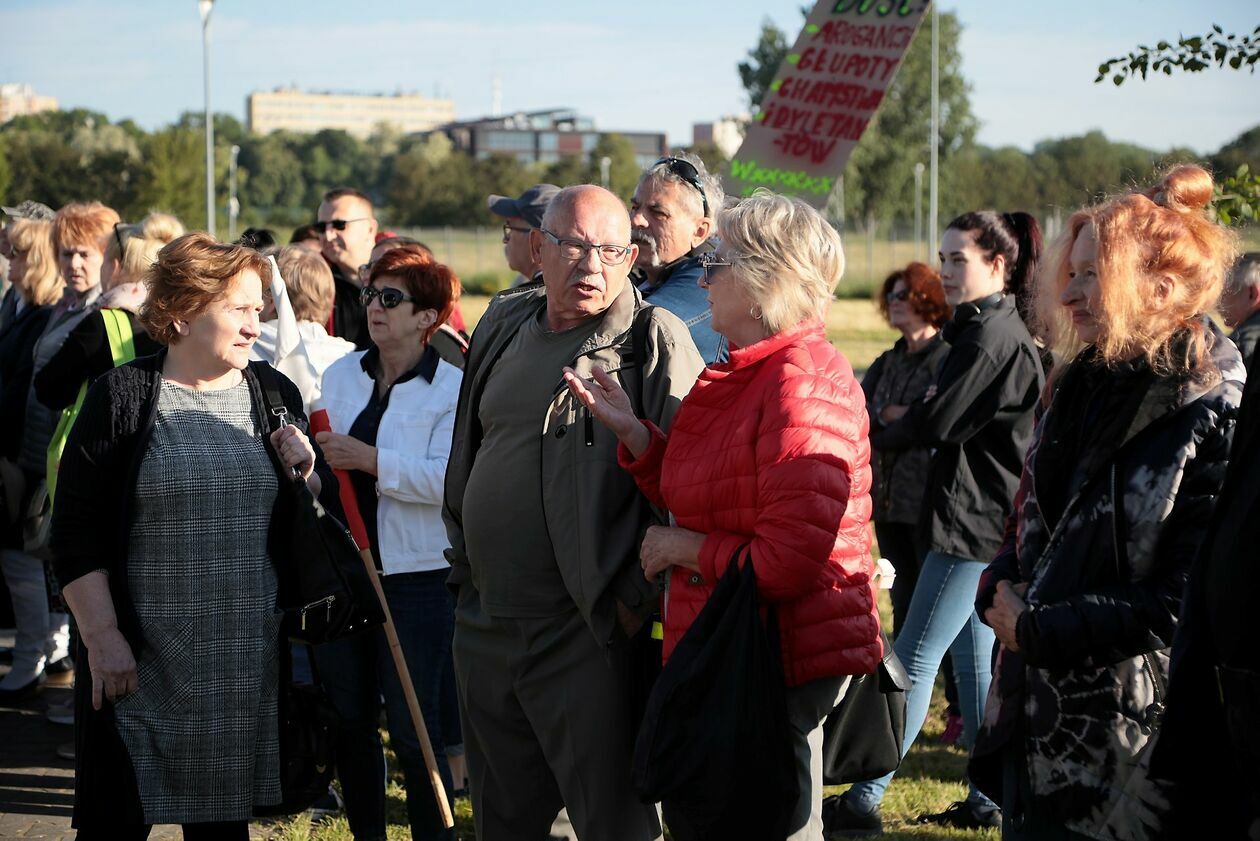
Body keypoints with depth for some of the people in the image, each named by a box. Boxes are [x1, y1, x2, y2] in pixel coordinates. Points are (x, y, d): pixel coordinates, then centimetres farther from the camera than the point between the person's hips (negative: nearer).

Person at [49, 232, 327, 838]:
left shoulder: (275, 396, 10)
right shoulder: (122, 397, -4)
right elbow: (76, 534, -5)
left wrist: (304, 474, -5)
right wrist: (101, 636, -11)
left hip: (248, 663, 4)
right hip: (139, 660, -4)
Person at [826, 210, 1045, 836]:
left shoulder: (988, 336, -16)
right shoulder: (1004, 329, 15)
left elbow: (934, 425, -17)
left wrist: (876, 436, -1)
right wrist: (912, 418, 3)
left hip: (974, 519, -10)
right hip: (990, 519, 10)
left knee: (915, 656, -8)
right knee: (974, 654, 13)